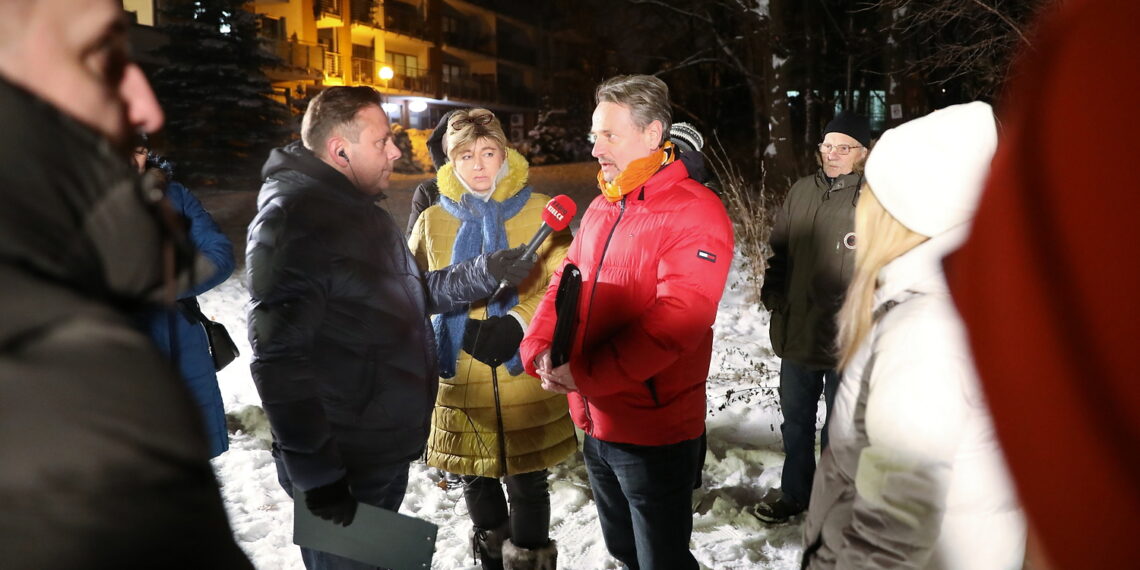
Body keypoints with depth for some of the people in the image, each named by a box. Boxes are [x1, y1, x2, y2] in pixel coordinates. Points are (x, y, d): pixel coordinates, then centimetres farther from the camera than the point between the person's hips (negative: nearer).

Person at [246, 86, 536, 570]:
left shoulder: (361, 210, 11)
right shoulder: (290, 217, -20)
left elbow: (414, 293, 20)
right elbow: (280, 359, -26)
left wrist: (485, 272, 5)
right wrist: (316, 476, -24)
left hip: (387, 452, 9)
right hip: (340, 470, -9)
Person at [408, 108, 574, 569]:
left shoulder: (541, 212, -3)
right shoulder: (432, 221, 5)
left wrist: (517, 324, -20)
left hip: (527, 378, -2)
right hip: (461, 381, 3)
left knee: (527, 484, 8)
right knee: (477, 481, 18)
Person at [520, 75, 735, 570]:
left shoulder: (695, 212, -16)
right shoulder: (602, 208, 10)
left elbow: (677, 318, -26)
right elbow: (565, 284, 10)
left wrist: (583, 373, -24)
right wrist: (541, 350, -8)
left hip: (656, 431, -7)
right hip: (597, 423, 8)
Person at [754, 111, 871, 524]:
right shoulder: (802, 192, 5)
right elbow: (780, 250, 13)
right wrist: (773, 293, 3)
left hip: (845, 340, -5)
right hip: (796, 331, 5)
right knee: (795, 420, 20)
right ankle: (794, 494, 39)